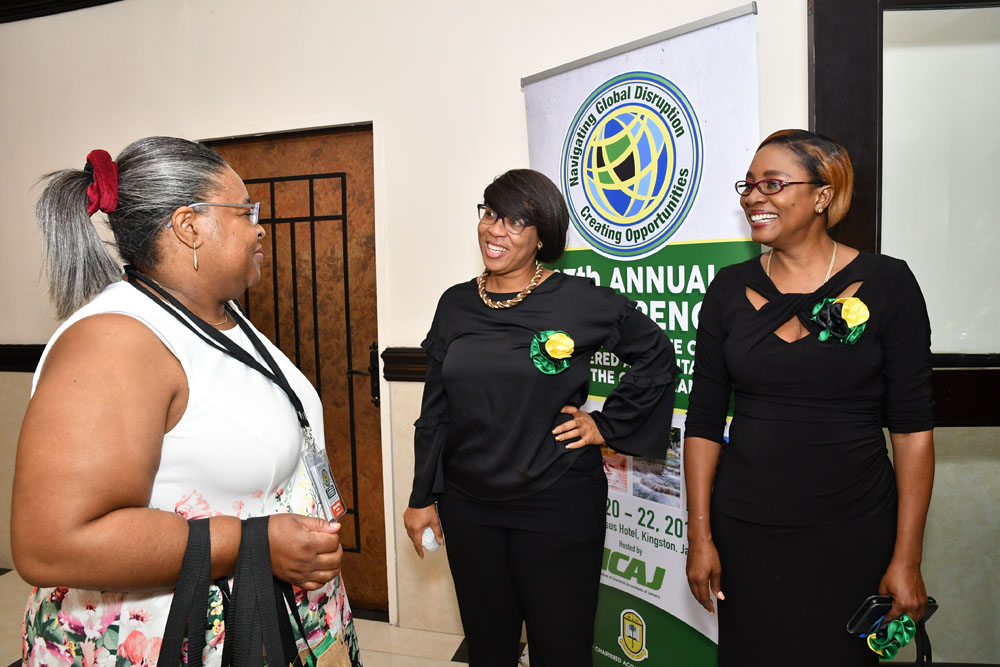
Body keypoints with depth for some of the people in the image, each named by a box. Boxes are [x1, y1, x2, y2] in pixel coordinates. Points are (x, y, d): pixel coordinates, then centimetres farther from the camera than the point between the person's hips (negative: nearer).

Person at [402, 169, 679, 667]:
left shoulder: (580, 301, -8)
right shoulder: (456, 305, 3)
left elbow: (658, 357, 1)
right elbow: (435, 410, 7)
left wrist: (608, 426, -5)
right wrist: (422, 498, 8)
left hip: (558, 505, -3)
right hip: (468, 507, 4)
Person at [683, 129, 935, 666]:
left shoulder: (885, 283, -6)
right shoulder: (731, 288, 0)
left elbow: (912, 425, -6)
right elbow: (704, 419, 1)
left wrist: (906, 560, -7)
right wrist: (700, 535, -1)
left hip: (852, 535, -1)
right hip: (745, 531, 2)